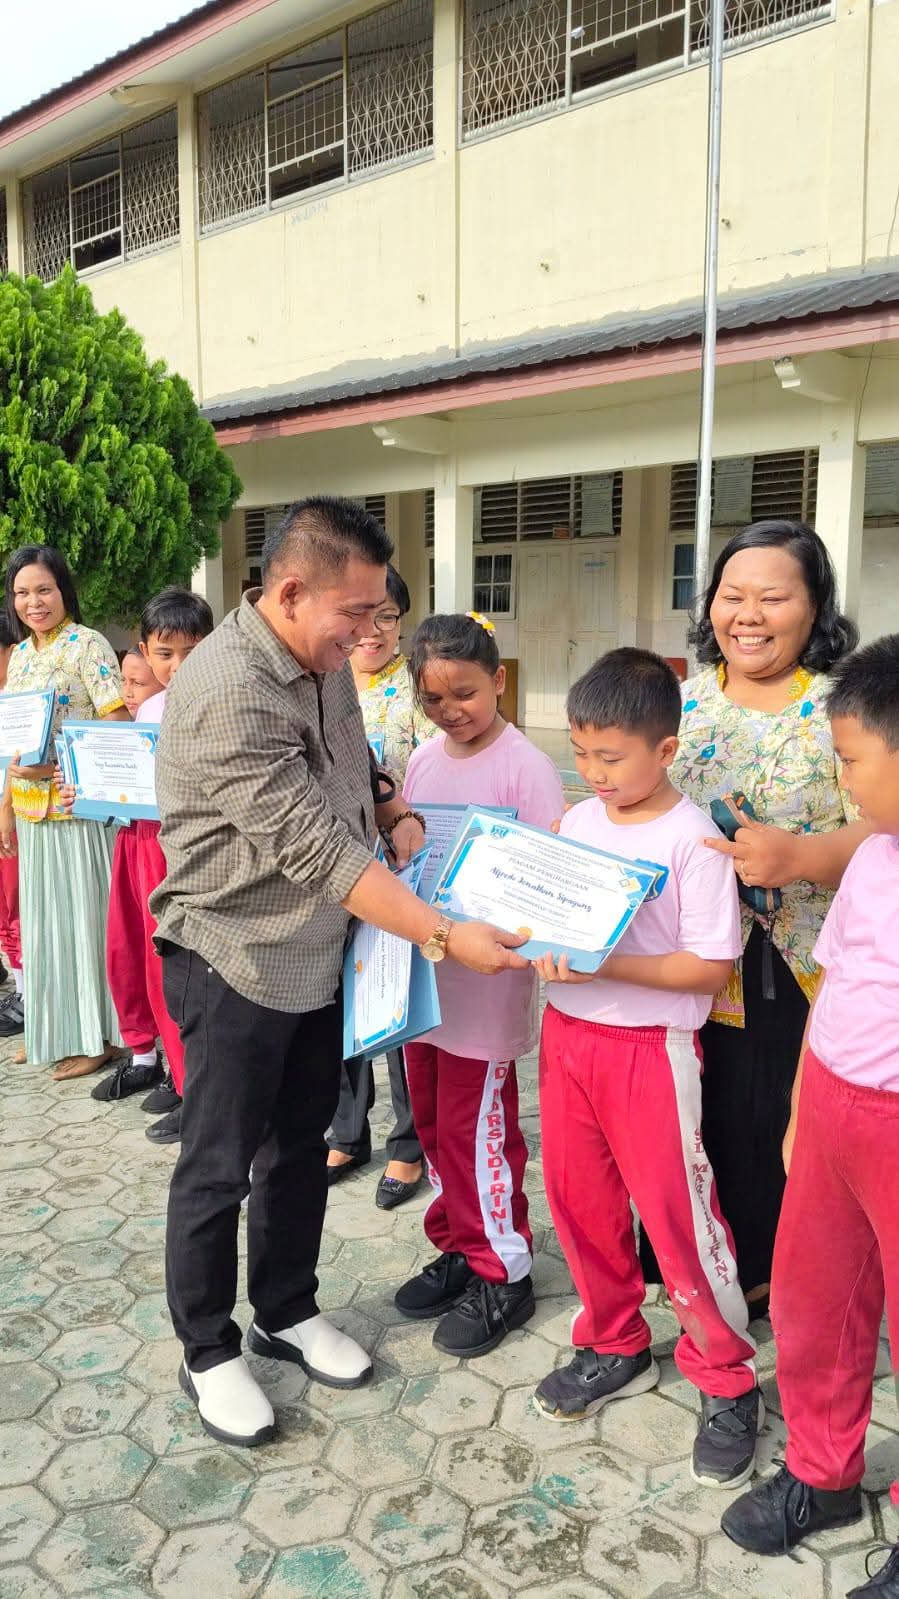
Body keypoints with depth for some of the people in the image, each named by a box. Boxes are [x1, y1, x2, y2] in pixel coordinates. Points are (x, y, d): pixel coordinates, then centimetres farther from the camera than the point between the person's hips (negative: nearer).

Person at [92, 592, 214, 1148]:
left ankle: (192, 1087, 13)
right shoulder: (147, 709, 11)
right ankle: (145, 1056, 40)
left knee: (169, 964, -3)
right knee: (125, 953, 18)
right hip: (136, 837, 8)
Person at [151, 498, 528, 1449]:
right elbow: (316, 847, -29)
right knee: (219, 1165, 9)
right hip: (233, 961, -8)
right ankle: (207, 1353, 29)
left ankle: (287, 1314, 39)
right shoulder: (227, 693, -28)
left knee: (299, 1145, 19)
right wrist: (442, 937, -28)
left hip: (317, 953, 8)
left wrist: (396, 816, -3)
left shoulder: (323, 662, 0)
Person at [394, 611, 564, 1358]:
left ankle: (504, 1275, 23)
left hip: (487, 982, -7)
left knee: (478, 1130, 4)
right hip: (424, 970, 7)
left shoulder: (526, 767, -14)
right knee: (434, 1122, 17)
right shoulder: (422, 760, 6)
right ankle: (460, 1248, 37)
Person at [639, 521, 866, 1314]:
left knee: (785, 1129, 7)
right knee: (701, 1121, 14)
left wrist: (799, 856, -32)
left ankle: (775, 1276, 33)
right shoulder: (680, 702, 6)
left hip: (800, 974, -3)